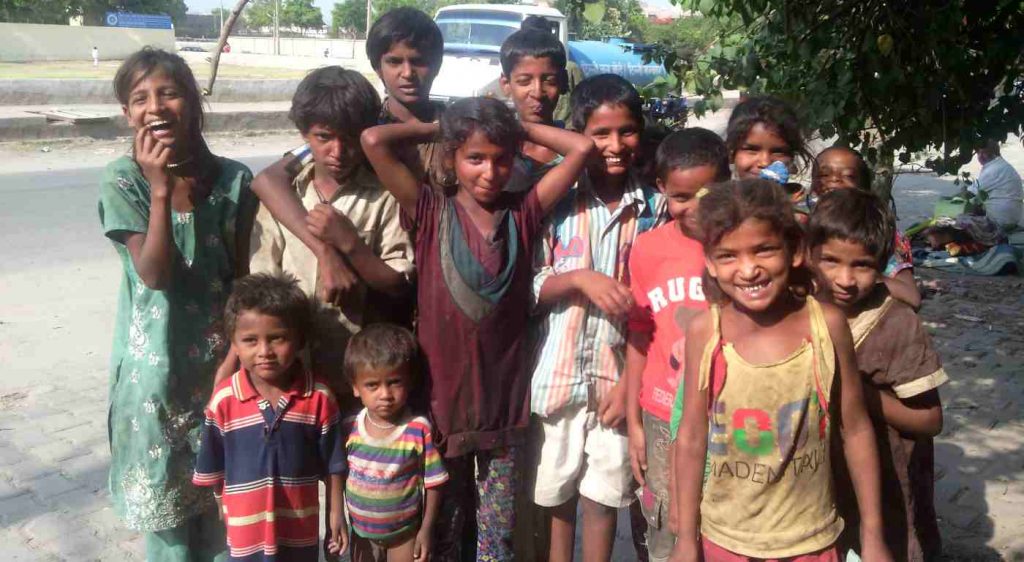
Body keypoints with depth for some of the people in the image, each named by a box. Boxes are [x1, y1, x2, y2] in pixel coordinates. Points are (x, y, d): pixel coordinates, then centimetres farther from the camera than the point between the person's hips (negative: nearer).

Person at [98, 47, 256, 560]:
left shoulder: (234, 179, -6)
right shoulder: (122, 180, -10)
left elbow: (245, 275, 0)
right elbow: (153, 273, -18)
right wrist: (161, 188, -24)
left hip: (220, 355, 1)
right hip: (156, 360, -1)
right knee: (165, 489, 13)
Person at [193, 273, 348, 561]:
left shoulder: (319, 396, -15)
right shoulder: (224, 400, -16)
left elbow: (332, 463, -5)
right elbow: (213, 466, -2)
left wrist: (336, 513, 0)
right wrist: (223, 510, 7)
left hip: (301, 525, 0)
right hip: (246, 526, 0)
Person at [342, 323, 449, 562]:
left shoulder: (419, 429, -22)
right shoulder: (349, 428, -13)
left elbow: (433, 484, -13)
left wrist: (426, 529, -10)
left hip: (404, 532, -3)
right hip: (361, 532, 3)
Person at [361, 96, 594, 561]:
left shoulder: (523, 214, -1)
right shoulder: (430, 214, -5)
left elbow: (582, 147, -5)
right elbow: (374, 141, -14)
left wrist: (519, 127, 1)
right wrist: (436, 128, -1)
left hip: (503, 397, 1)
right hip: (441, 393, -1)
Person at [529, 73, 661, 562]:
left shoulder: (653, 208, -1)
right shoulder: (557, 200, -3)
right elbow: (532, 289, -3)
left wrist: (632, 381, -5)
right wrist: (581, 278, -22)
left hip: (619, 373, 0)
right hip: (559, 372, 0)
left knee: (604, 495, 10)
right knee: (555, 490, 15)